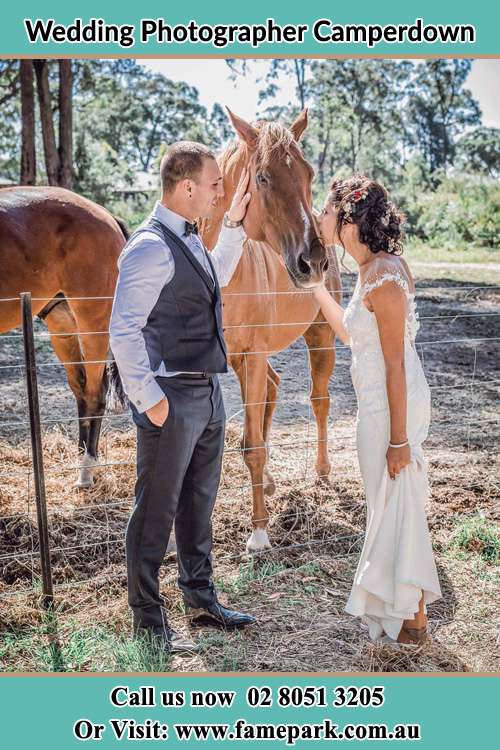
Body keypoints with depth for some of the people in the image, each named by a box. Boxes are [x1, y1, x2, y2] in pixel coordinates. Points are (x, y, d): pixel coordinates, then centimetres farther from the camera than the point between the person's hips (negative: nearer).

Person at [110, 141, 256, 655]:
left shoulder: (189, 238, 10)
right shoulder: (150, 247, -18)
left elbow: (216, 278, 32)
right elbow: (122, 331, -21)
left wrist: (234, 222, 23)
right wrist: (149, 400, -20)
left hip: (207, 393, 9)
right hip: (172, 400, -9)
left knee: (199, 503, 20)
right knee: (156, 512, 4)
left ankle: (200, 597, 36)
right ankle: (148, 621, 18)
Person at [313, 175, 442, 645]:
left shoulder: (384, 278, -21)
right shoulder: (372, 269, 8)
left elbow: (396, 366, -21)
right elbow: (349, 333, 20)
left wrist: (398, 438, -19)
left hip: (392, 406, -10)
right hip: (376, 403, 10)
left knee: (395, 505, 3)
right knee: (390, 504, 19)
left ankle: (411, 622, 20)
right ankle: (399, 603, 37)